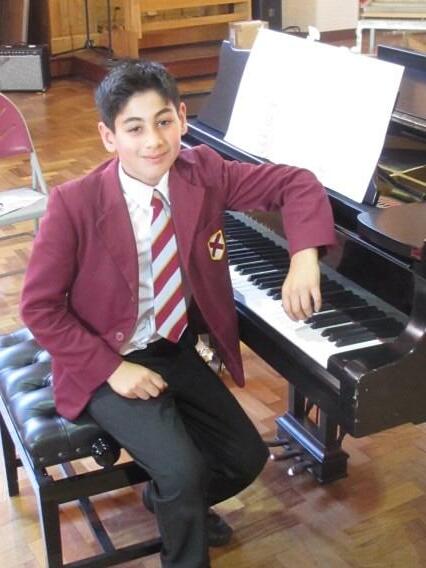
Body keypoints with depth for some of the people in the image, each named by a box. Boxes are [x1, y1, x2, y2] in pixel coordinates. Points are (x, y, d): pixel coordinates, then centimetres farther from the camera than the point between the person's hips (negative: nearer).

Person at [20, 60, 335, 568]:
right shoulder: (74, 204, -21)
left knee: (247, 458, 3)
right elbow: (39, 307, -14)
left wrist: (304, 259, -24)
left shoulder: (202, 173, -11)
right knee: (184, 471, -21)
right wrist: (112, 368, -20)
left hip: (177, 350, 5)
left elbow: (296, 183, -6)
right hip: (109, 363, -5)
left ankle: (167, 499, 34)